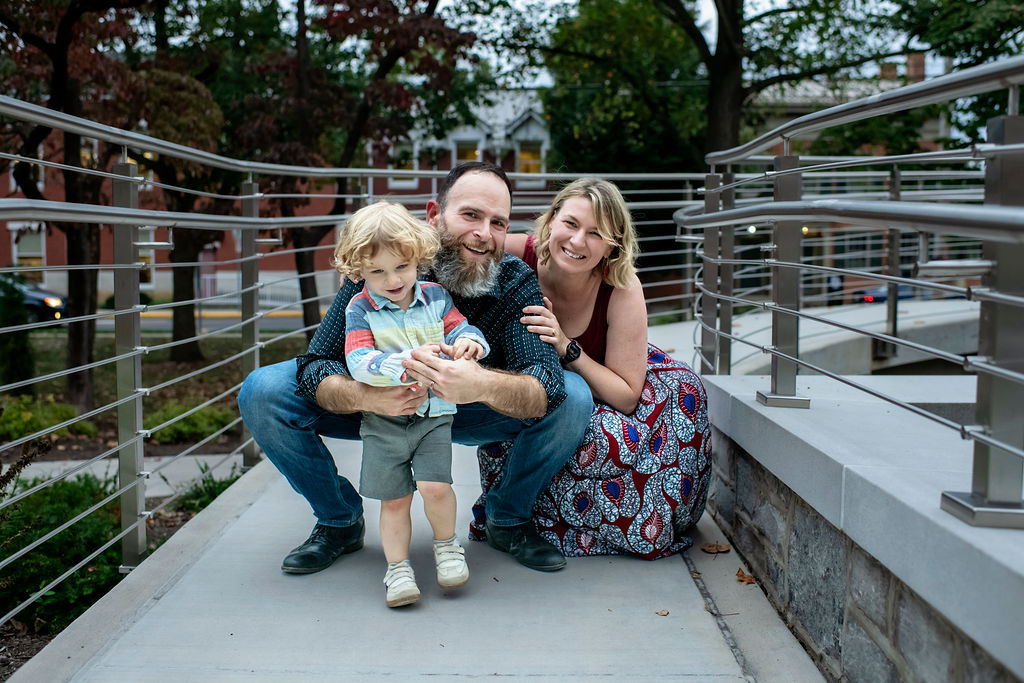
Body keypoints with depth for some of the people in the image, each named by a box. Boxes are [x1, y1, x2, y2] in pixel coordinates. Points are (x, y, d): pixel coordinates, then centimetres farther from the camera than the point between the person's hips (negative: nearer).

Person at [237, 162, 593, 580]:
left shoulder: (518, 285, -23)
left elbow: (547, 389, -36)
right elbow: (317, 365, -26)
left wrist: (483, 385, -60)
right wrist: (364, 397, -50)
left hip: (470, 415, 0)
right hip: (383, 407, 0)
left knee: (574, 398, -25)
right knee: (262, 393, -21)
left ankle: (509, 518, 2)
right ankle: (339, 520, 3)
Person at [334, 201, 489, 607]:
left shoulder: (435, 297, 2)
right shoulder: (360, 309, -7)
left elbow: (459, 327, 3)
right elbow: (359, 362, -18)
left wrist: (468, 342, -23)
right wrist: (406, 362, -34)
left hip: (433, 412, 1)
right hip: (383, 418, -1)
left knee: (435, 486, -15)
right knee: (393, 499, 4)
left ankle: (447, 545, 12)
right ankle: (397, 568, 19)